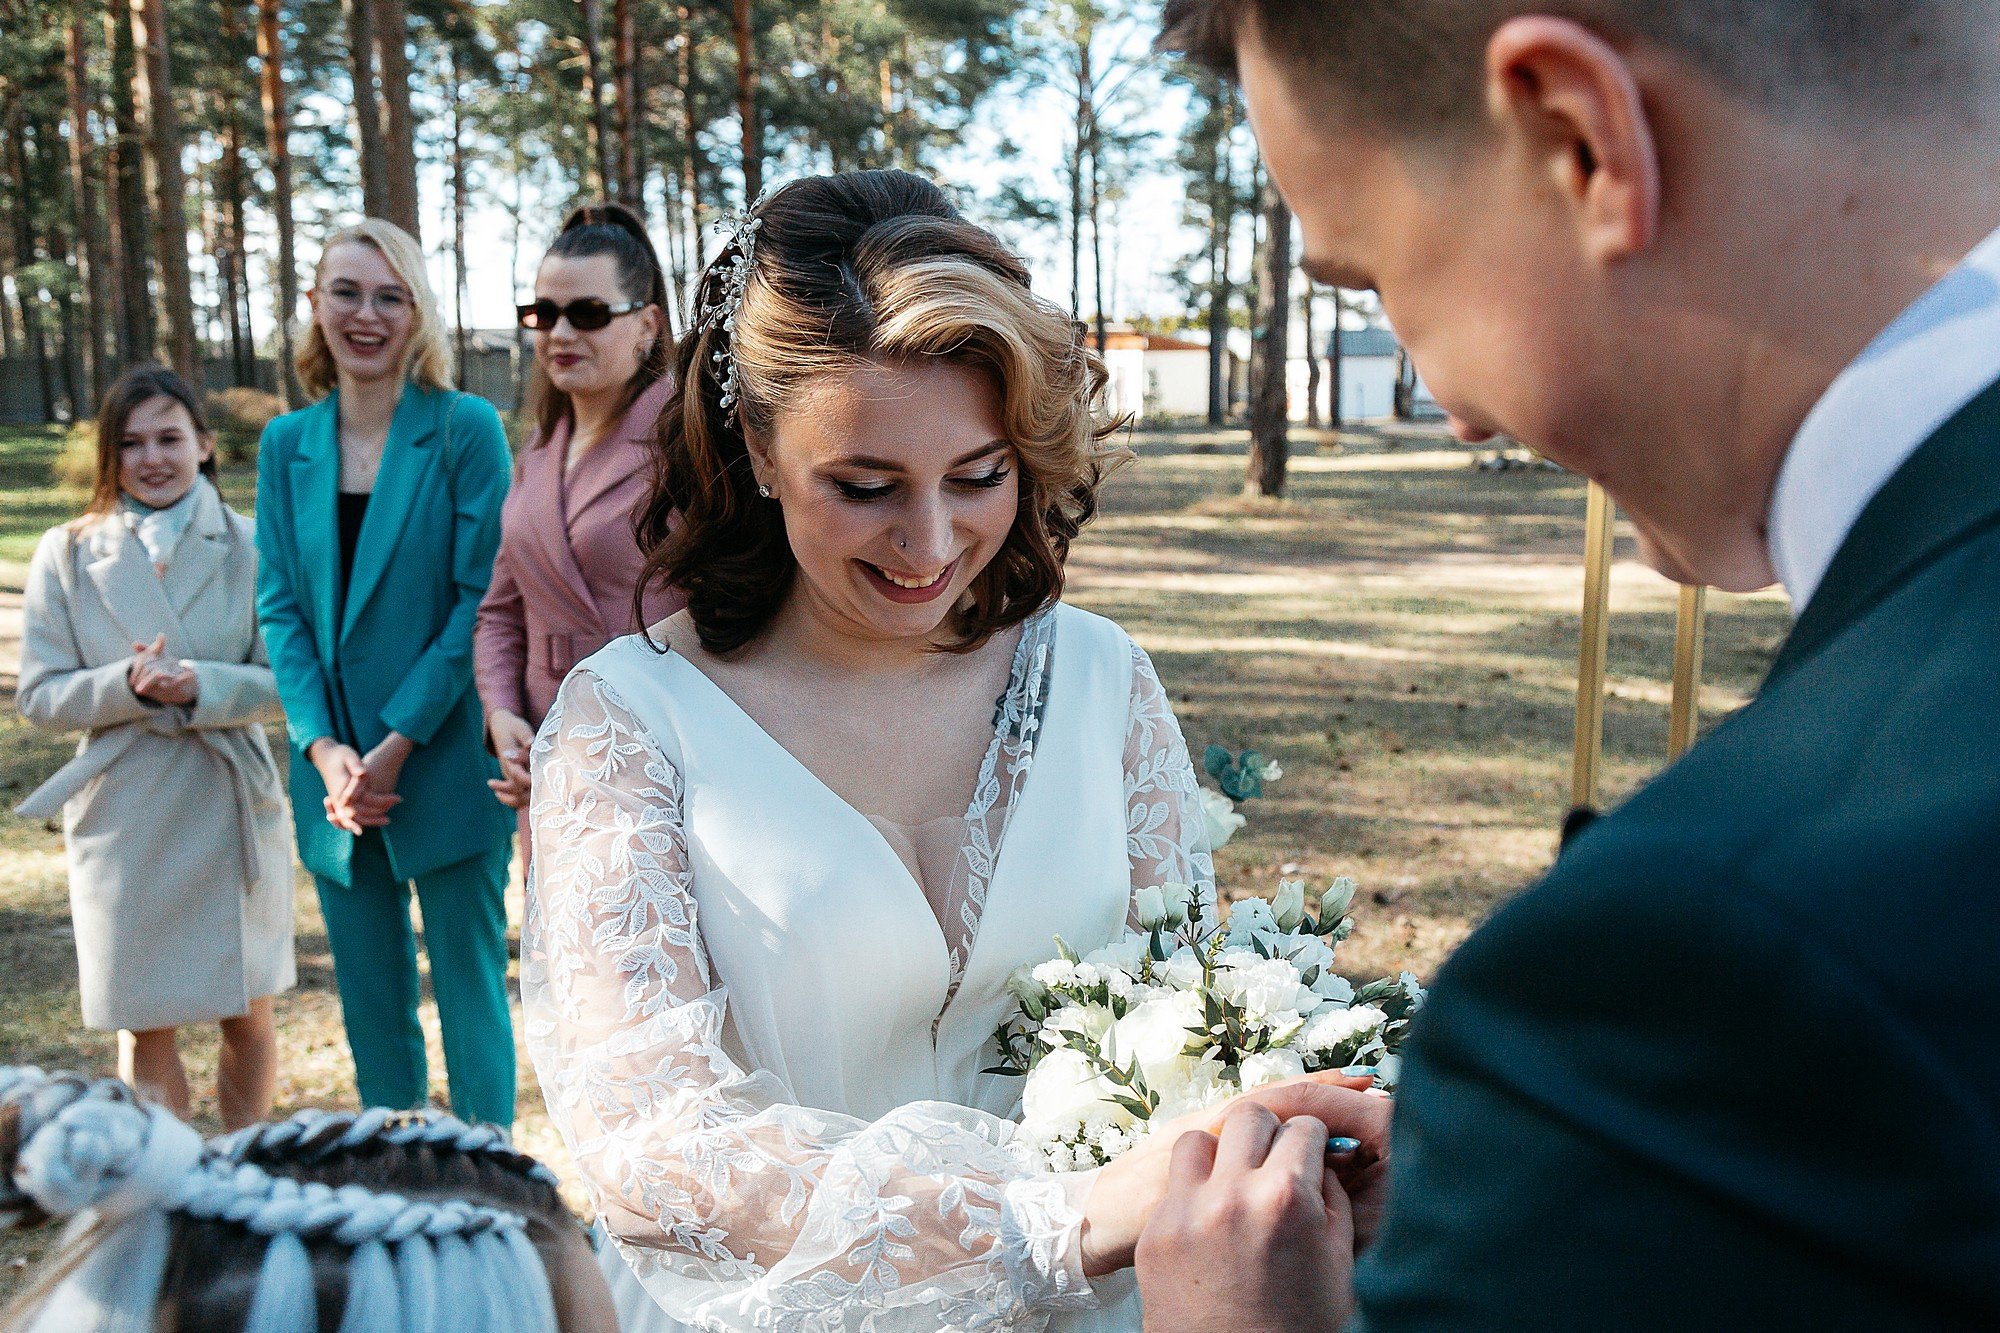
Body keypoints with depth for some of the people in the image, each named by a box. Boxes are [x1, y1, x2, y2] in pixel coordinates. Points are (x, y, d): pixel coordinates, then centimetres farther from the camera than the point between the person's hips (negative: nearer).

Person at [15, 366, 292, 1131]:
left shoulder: (250, 547, -1)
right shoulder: (67, 555, 1)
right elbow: (39, 695, -1)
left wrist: (204, 686, -21)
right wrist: (128, 686, -19)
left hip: (231, 808, 0)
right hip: (124, 817, 0)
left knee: (246, 1012, 12)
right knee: (146, 1028, 7)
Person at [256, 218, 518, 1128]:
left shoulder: (465, 429, -6)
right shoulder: (287, 444, 8)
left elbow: (484, 596, -10)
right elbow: (279, 604, 6)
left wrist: (400, 742, -15)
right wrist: (321, 745, -8)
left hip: (446, 762, -4)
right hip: (337, 772, 5)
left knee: (469, 985, 5)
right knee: (369, 1000, 14)